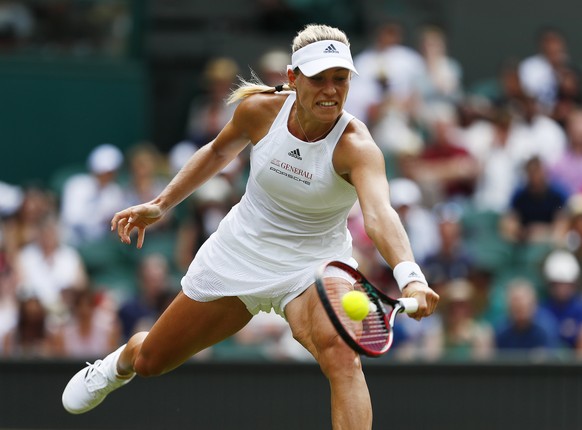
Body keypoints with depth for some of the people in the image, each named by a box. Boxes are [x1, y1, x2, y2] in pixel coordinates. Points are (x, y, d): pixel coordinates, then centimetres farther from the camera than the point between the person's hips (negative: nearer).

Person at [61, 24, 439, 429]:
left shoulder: (355, 146, -29)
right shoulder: (260, 109, -16)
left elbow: (379, 214, -48)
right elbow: (219, 151, 8)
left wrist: (410, 277, -66)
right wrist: (161, 204, 7)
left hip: (313, 264, -4)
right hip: (241, 253, 4)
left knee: (341, 353, -37)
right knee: (150, 360, 19)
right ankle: (121, 362, 59)